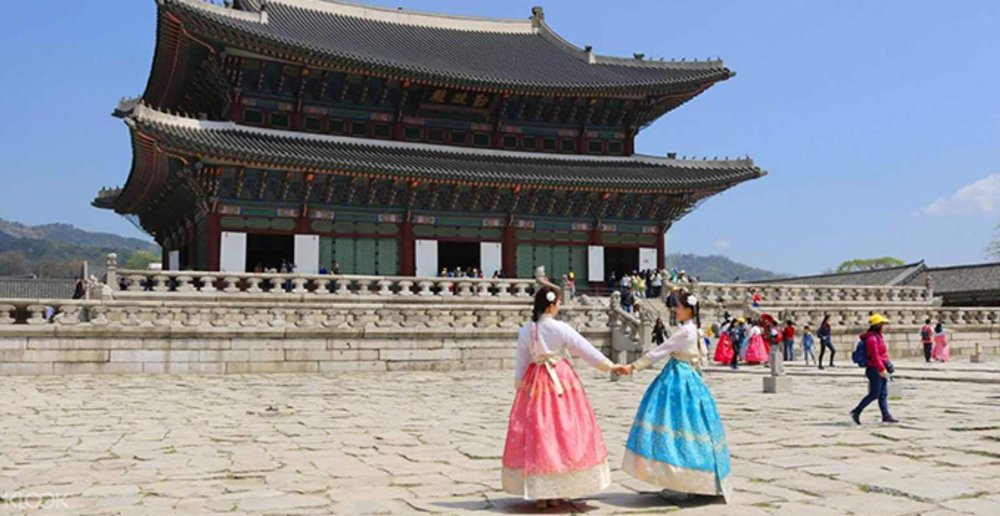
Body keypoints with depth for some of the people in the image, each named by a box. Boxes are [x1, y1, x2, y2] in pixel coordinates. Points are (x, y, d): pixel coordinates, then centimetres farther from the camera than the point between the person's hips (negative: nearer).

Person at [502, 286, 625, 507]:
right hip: (561, 380, -2)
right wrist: (611, 366, 7)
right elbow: (586, 350, -3)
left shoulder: (525, 330, -2)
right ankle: (557, 491, 12)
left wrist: (519, 386, 13)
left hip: (535, 382, 2)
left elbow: (521, 363, 3)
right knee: (562, 431, 7)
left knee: (537, 432, 7)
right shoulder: (560, 328, -9)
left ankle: (538, 491, 10)